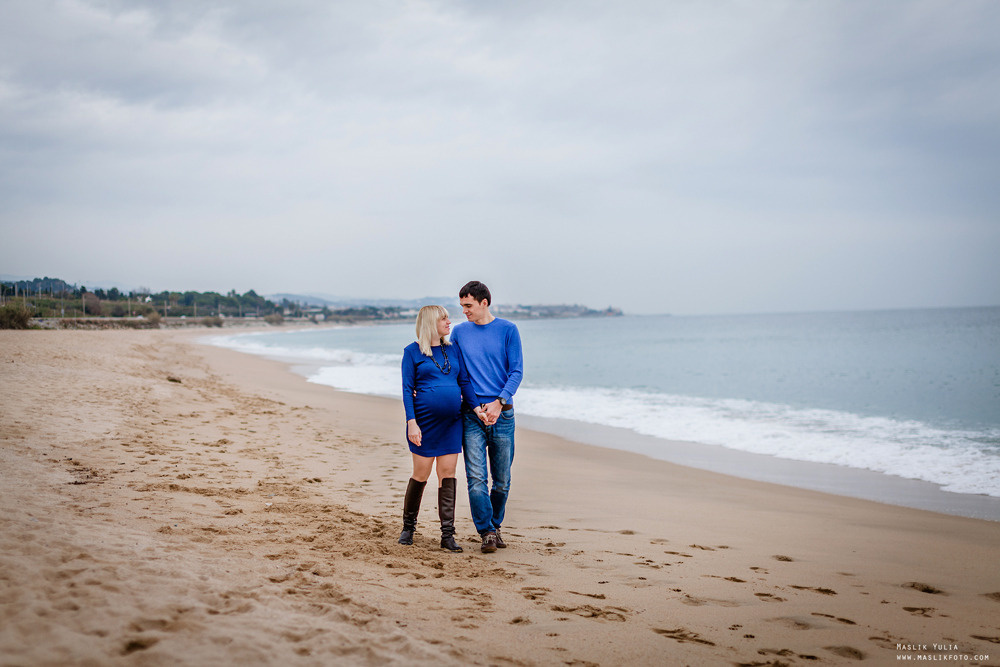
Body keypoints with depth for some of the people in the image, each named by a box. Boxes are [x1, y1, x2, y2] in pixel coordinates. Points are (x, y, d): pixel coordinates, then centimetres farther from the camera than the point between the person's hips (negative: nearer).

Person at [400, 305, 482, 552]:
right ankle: (408, 526, 22)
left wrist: (476, 407, -5)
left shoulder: (453, 350, 11)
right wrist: (411, 422, -14)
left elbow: (464, 382, 9)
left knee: (448, 474, 1)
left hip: (451, 422, 4)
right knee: (421, 474, 2)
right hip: (425, 421, -4)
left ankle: (448, 535, 4)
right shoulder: (412, 352, -1)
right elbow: (407, 389, -5)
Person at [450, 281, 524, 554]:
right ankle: (486, 532, -2)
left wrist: (499, 402, -14)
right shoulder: (459, 332, 8)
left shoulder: (508, 330, 1)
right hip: (471, 415, 1)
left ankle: (495, 526, 24)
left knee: (502, 479, 7)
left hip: (502, 413, -1)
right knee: (476, 477, -8)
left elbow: (516, 370, -2)